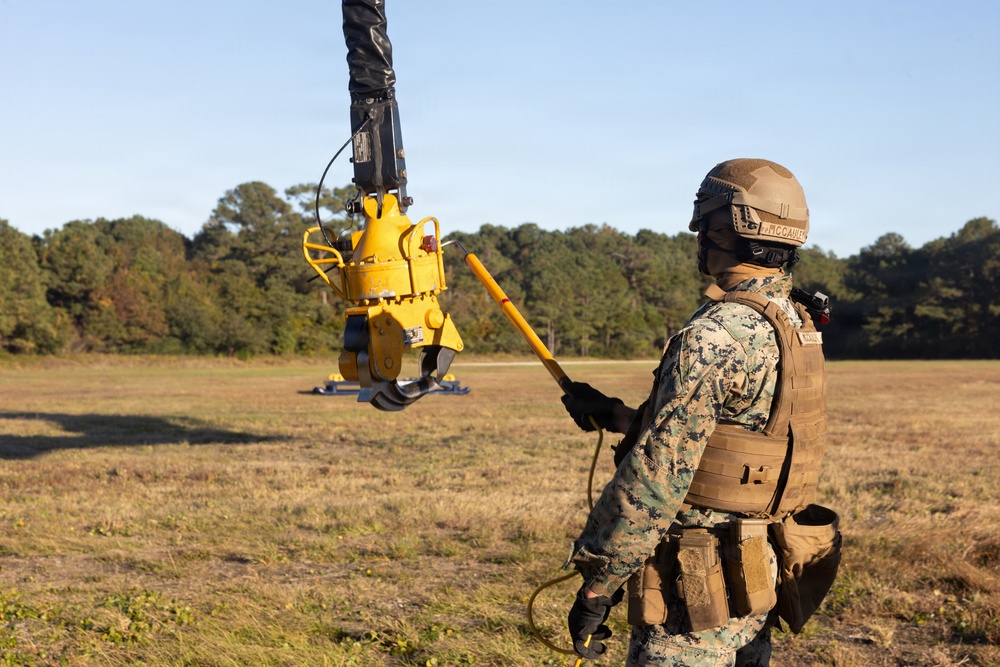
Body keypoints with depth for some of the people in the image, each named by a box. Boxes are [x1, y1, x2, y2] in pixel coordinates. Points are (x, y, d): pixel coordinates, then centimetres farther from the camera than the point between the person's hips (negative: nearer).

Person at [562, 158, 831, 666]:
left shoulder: (714, 336, -21)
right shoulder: (794, 326, 8)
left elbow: (658, 475, -22)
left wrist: (596, 585, -15)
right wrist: (614, 415, 24)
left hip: (696, 590, -9)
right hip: (757, 582, 9)